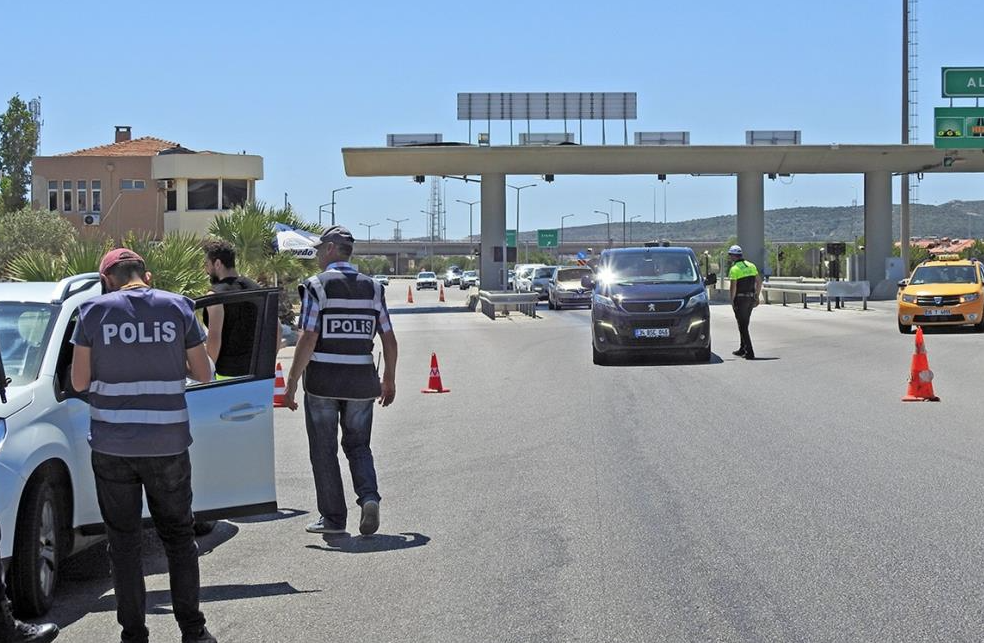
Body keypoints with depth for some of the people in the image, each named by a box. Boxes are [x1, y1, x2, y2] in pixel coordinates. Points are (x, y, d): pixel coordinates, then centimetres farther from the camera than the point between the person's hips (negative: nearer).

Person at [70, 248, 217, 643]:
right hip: (168, 444, 1)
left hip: (112, 446, -1)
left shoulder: (94, 311, -4)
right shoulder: (178, 307, -1)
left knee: (123, 541, 10)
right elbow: (203, 373, 3)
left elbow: (79, 382, -4)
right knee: (178, 536, 15)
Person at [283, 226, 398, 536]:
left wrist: (292, 383, -10)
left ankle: (333, 517, 11)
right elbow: (389, 340, 5)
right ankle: (369, 497, -6)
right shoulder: (373, 288, 6)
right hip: (361, 381, 4)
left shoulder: (317, 286, -7)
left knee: (324, 450, 8)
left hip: (323, 380, -4)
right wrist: (389, 380, 17)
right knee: (358, 445, 17)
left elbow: (308, 339, -14)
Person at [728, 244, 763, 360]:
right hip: (751, 298, 7)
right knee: (744, 325, 20)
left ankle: (750, 353, -8)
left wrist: (732, 301, -8)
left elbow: (733, 287, -17)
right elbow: (759, 281, 10)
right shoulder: (751, 265, 9)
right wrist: (757, 297, 14)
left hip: (740, 299, -7)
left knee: (742, 326, -3)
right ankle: (742, 349, 28)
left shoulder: (734, 269, -13)